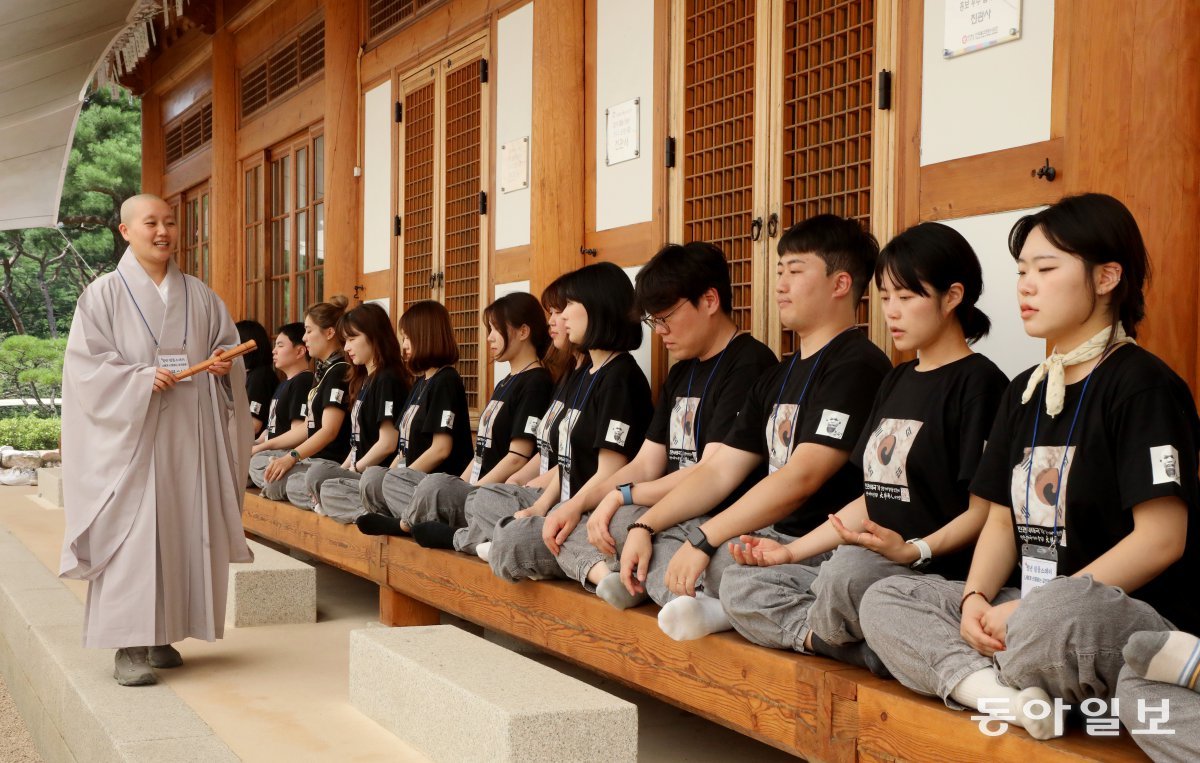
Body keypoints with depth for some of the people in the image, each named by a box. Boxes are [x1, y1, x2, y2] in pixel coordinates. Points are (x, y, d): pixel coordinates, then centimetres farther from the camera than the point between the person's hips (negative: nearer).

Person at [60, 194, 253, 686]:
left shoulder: (199, 296, 13)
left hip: (190, 435, 4)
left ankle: (161, 635, 14)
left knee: (182, 531, 4)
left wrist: (225, 365, -5)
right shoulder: (104, 294, 1)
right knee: (131, 534, -9)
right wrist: (140, 379, -18)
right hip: (130, 433, -4)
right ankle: (128, 648, -7)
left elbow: (228, 345, 18)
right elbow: (84, 363, -5)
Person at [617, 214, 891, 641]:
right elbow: (719, 470, 16)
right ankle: (711, 604, -19)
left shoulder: (856, 367, -11)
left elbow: (800, 478, -21)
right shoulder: (776, 379, 20)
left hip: (817, 547, -10)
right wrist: (643, 526, 3)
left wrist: (704, 538, -22)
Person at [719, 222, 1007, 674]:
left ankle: (824, 635, -7)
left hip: (941, 578, -9)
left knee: (851, 568, -39)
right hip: (877, 569, 9)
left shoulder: (978, 383, -6)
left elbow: (983, 512, -12)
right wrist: (790, 552, 14)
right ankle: (878, 648, -18)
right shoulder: (896, 382, 20)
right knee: (739, 584, -4)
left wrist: (914, 550, -28)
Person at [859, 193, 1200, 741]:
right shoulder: (1025, 392, 16)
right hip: (1024, 611, 9)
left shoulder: (1143, 386, -9)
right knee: (882, 600, -2)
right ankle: (993, 688, -25)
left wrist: (1030, 610, -19)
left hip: (1141, 619, -8)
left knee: (1051, 617, -41)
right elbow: (1002, 519, 14)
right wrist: (976, 598, -7)